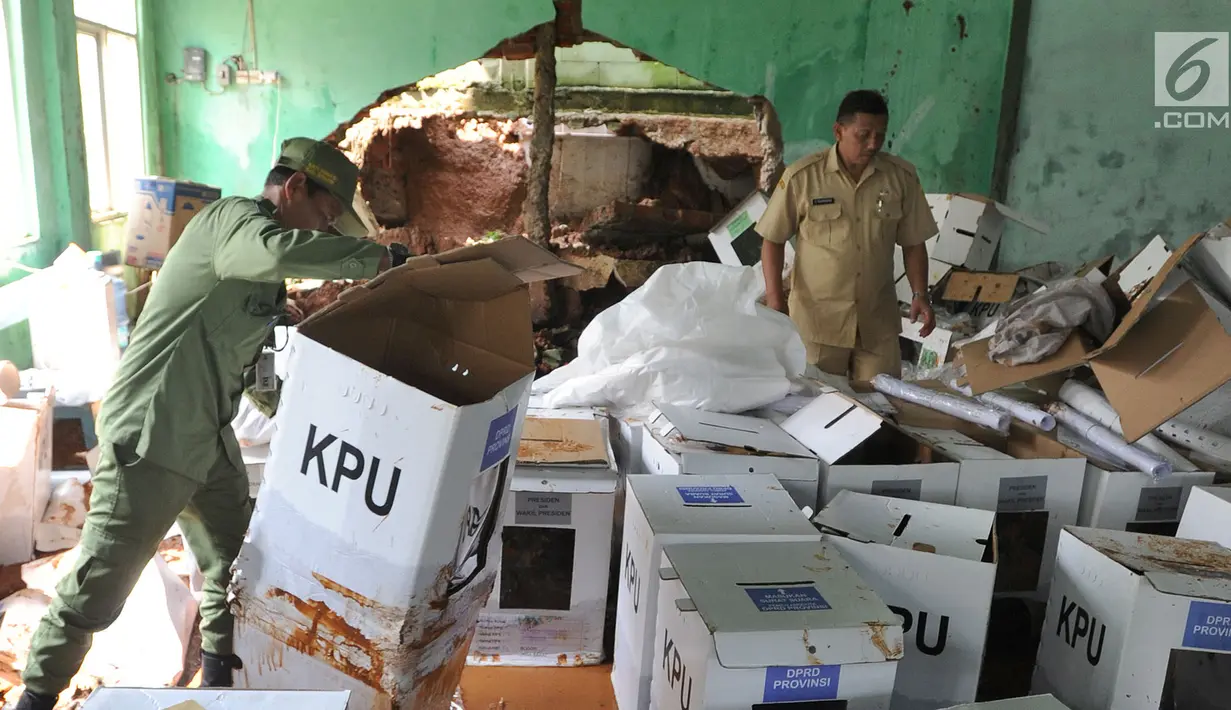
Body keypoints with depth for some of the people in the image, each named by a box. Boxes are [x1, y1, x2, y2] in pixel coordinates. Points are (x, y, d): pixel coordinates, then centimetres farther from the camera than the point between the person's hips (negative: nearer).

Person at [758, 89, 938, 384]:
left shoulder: (902, 177, -1)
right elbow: (773, 240, -2)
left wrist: (920, 295, -4)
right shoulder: (802, 177, -9)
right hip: (817, 318, -2)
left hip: (878, 320, 2)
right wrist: (774, 298, -9)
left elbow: (913, 243, 7)